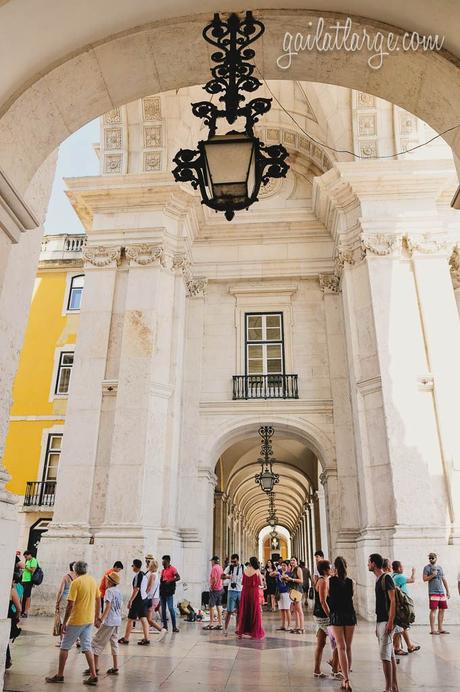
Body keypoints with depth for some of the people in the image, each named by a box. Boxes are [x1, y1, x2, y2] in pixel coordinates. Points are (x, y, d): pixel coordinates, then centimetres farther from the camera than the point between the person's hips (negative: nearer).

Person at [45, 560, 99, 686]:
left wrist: (64, 622, -8)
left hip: (76, 620, -6)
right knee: (87, 647, 12)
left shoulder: (76, 582, -14)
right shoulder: (93, 580, 5)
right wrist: (96, 617, 22)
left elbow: (70, 604, -17)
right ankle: (93, 675, 9)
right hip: (89, 620, 6)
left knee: (64, 647, 11)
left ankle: (59, 675, 19)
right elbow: (97, 600, 12)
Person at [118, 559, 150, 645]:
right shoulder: (144, 575, 11)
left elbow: (136, 589, -21)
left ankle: (126, 639, 15)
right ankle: (146, 639, 5)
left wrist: (130, 601, -17)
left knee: (130, 619, 5)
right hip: (144, 598, 8)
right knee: (143, 619, 8)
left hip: (138, 599, -8)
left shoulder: (137, 575, -16)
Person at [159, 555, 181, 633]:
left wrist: (170, 581, -23)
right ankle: (165, 626, 16)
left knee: (171, 608, -8)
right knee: (163, 609, 9)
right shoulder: (163, 570, 16)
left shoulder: (172, 569, -6)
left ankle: (174, 626, -4)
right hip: (162, 591, 7)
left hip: (169, 592, -7)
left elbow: (178, 578, -14)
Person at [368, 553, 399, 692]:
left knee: (385, 655, -8)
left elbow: (393, 601, -18)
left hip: (387, 622, -9)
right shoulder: (378, 579, 14)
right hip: (380, 621, 9)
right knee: (390, 655, 13)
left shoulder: (386, 578, -13)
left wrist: (390, 622, -22)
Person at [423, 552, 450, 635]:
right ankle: (432, 629, -4)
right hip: (433, 592, -6)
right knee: (433, 610, -7)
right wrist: (432, 575, -18)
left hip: (442, 592, 6)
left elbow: (444, 580, 18)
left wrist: (448, 591, 14)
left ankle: (440, 629, 16)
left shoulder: (440, 567, 15)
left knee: (442, 610, 7)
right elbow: (424, 579, -6)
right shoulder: (427, 567, -1)